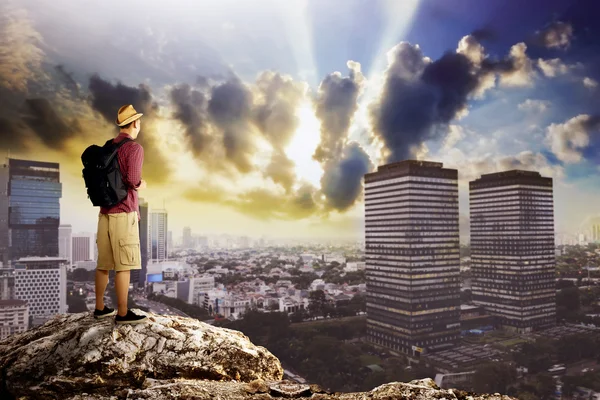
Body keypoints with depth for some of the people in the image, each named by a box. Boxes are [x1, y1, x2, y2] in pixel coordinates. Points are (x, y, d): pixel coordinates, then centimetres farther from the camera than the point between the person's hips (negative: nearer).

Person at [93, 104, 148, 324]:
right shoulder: (134, 148, -11)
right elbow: (133, 181, -22)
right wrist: (141, 185, 0)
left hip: (105, 211, 8)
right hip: (123, 213, -8)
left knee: (104, 263, 13)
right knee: (124, 265, -4)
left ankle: (100, 308, 22)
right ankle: (122, 313, 2)